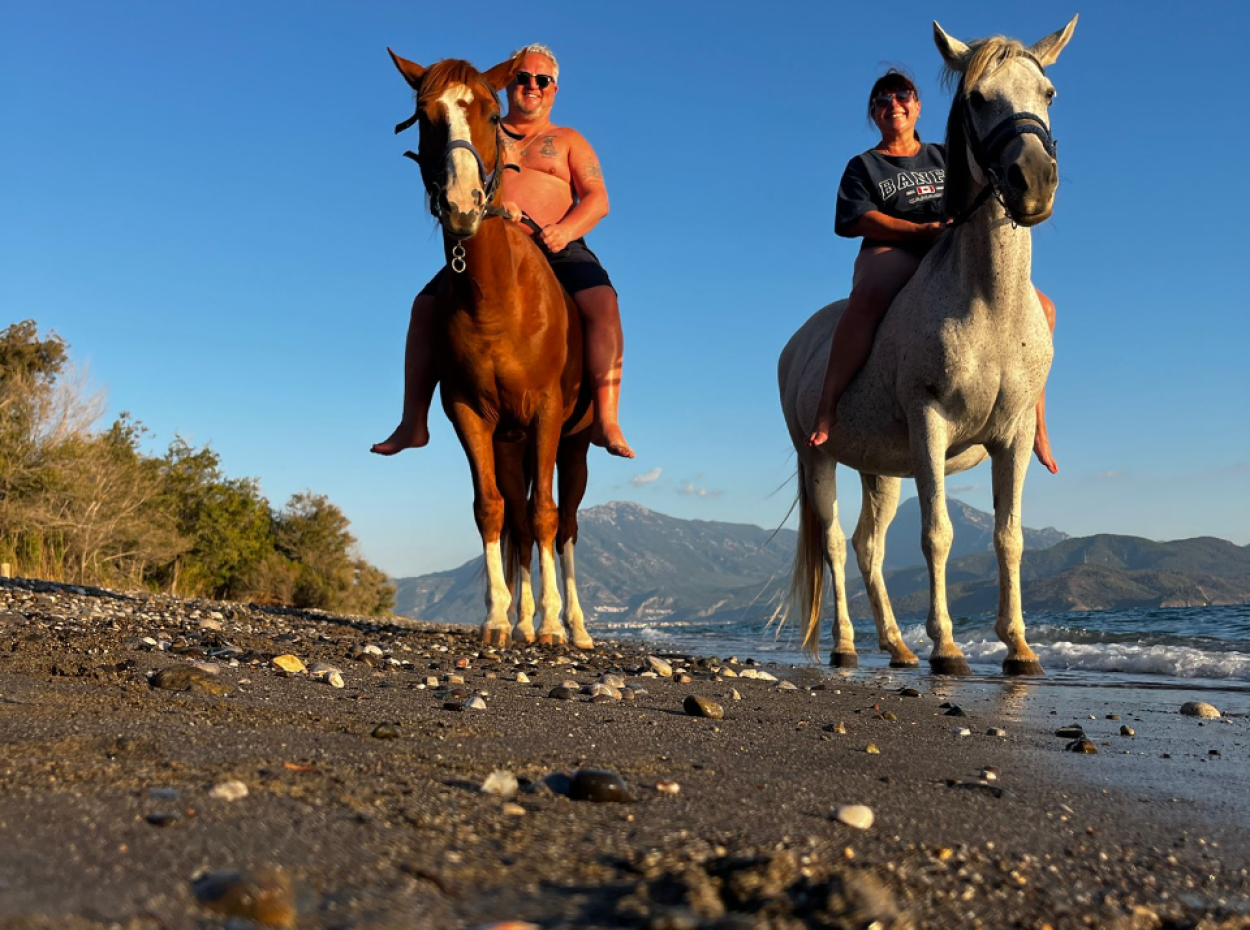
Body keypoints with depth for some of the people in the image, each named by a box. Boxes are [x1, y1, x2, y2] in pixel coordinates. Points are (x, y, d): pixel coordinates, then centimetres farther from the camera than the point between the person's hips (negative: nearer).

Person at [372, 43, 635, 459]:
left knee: (603, 304, -30)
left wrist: (567, 229, -18)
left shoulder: (568, 141, 17)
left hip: (558, 251, -1)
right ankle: (413, 423, -12)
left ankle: (606, 421, -32)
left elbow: (598, 198, 4)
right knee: (426, 306, -18)